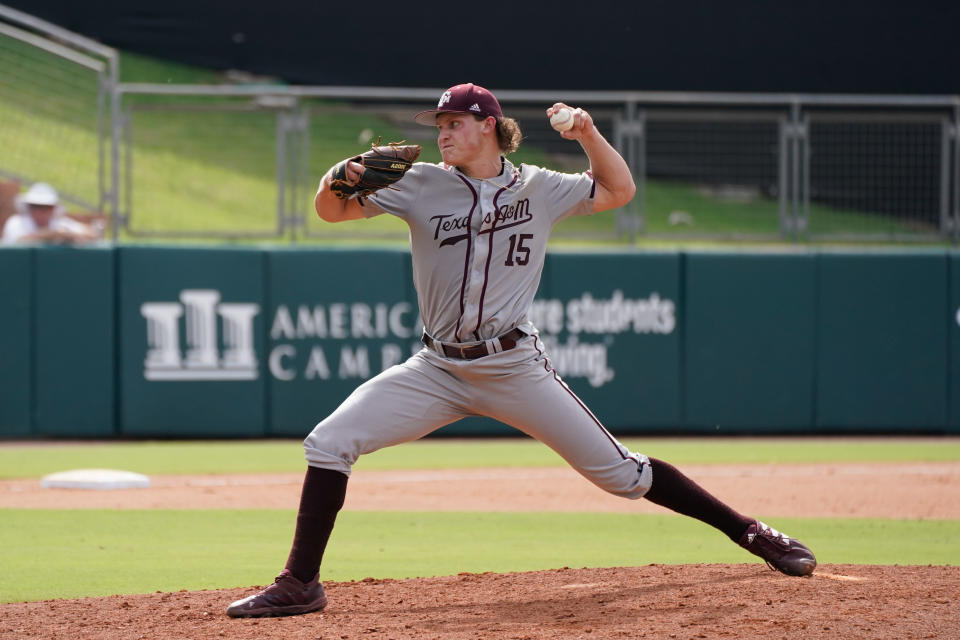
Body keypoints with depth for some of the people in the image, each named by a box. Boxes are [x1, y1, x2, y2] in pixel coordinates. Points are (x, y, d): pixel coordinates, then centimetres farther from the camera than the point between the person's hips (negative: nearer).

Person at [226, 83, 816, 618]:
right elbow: (334, 211, -3)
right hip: (438, 370, 1)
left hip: (517, 369, -1)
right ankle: (301, 585, -8)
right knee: (329, 442, -14)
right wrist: (335, 182, -26)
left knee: (619, 472, -4)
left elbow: (619, 190, 17)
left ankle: (751, 532, 9)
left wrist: (587, 133, 0)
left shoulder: (538, 188, 4)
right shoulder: (422, 184, 2)